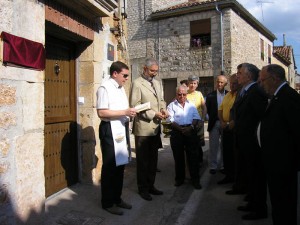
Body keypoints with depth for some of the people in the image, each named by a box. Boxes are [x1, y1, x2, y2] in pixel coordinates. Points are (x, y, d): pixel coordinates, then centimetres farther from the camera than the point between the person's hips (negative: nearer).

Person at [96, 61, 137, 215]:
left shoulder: (121, 88, 14)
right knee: (110, 166, 2)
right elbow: (101, 112, -20)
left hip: (122, 128, 9)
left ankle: (117, 198, 30)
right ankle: (108, 202, 18)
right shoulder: (104, 88, -13)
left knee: (120, 164, 15)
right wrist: (124, 112, -21)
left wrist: (130, 113, 5)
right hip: (110, 129, -9)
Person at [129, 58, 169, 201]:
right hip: (143, 127, -7)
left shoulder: (157, 83, 13)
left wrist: (163, 109, -2)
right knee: (143, 160, 6)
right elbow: (135, 106, -15)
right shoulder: (137, 83, -9)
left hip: (155, 126, 7)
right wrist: (153, 114, -18)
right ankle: (143, 189, 19)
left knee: (153, 158, 15)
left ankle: (151, 185, 28)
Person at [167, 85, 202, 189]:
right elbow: (171, 120, -4)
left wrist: (191, 127, -11)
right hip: (177, 133, -1)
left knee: (193, 156, 0)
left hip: (191, 132, 1)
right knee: (178, 156, 7)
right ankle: (179, 178, 20)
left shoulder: (191, 105, 16)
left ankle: (195, 179, 8)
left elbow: (196, 118, 8)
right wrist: (181, 129, -15)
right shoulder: (172, 105, 7)